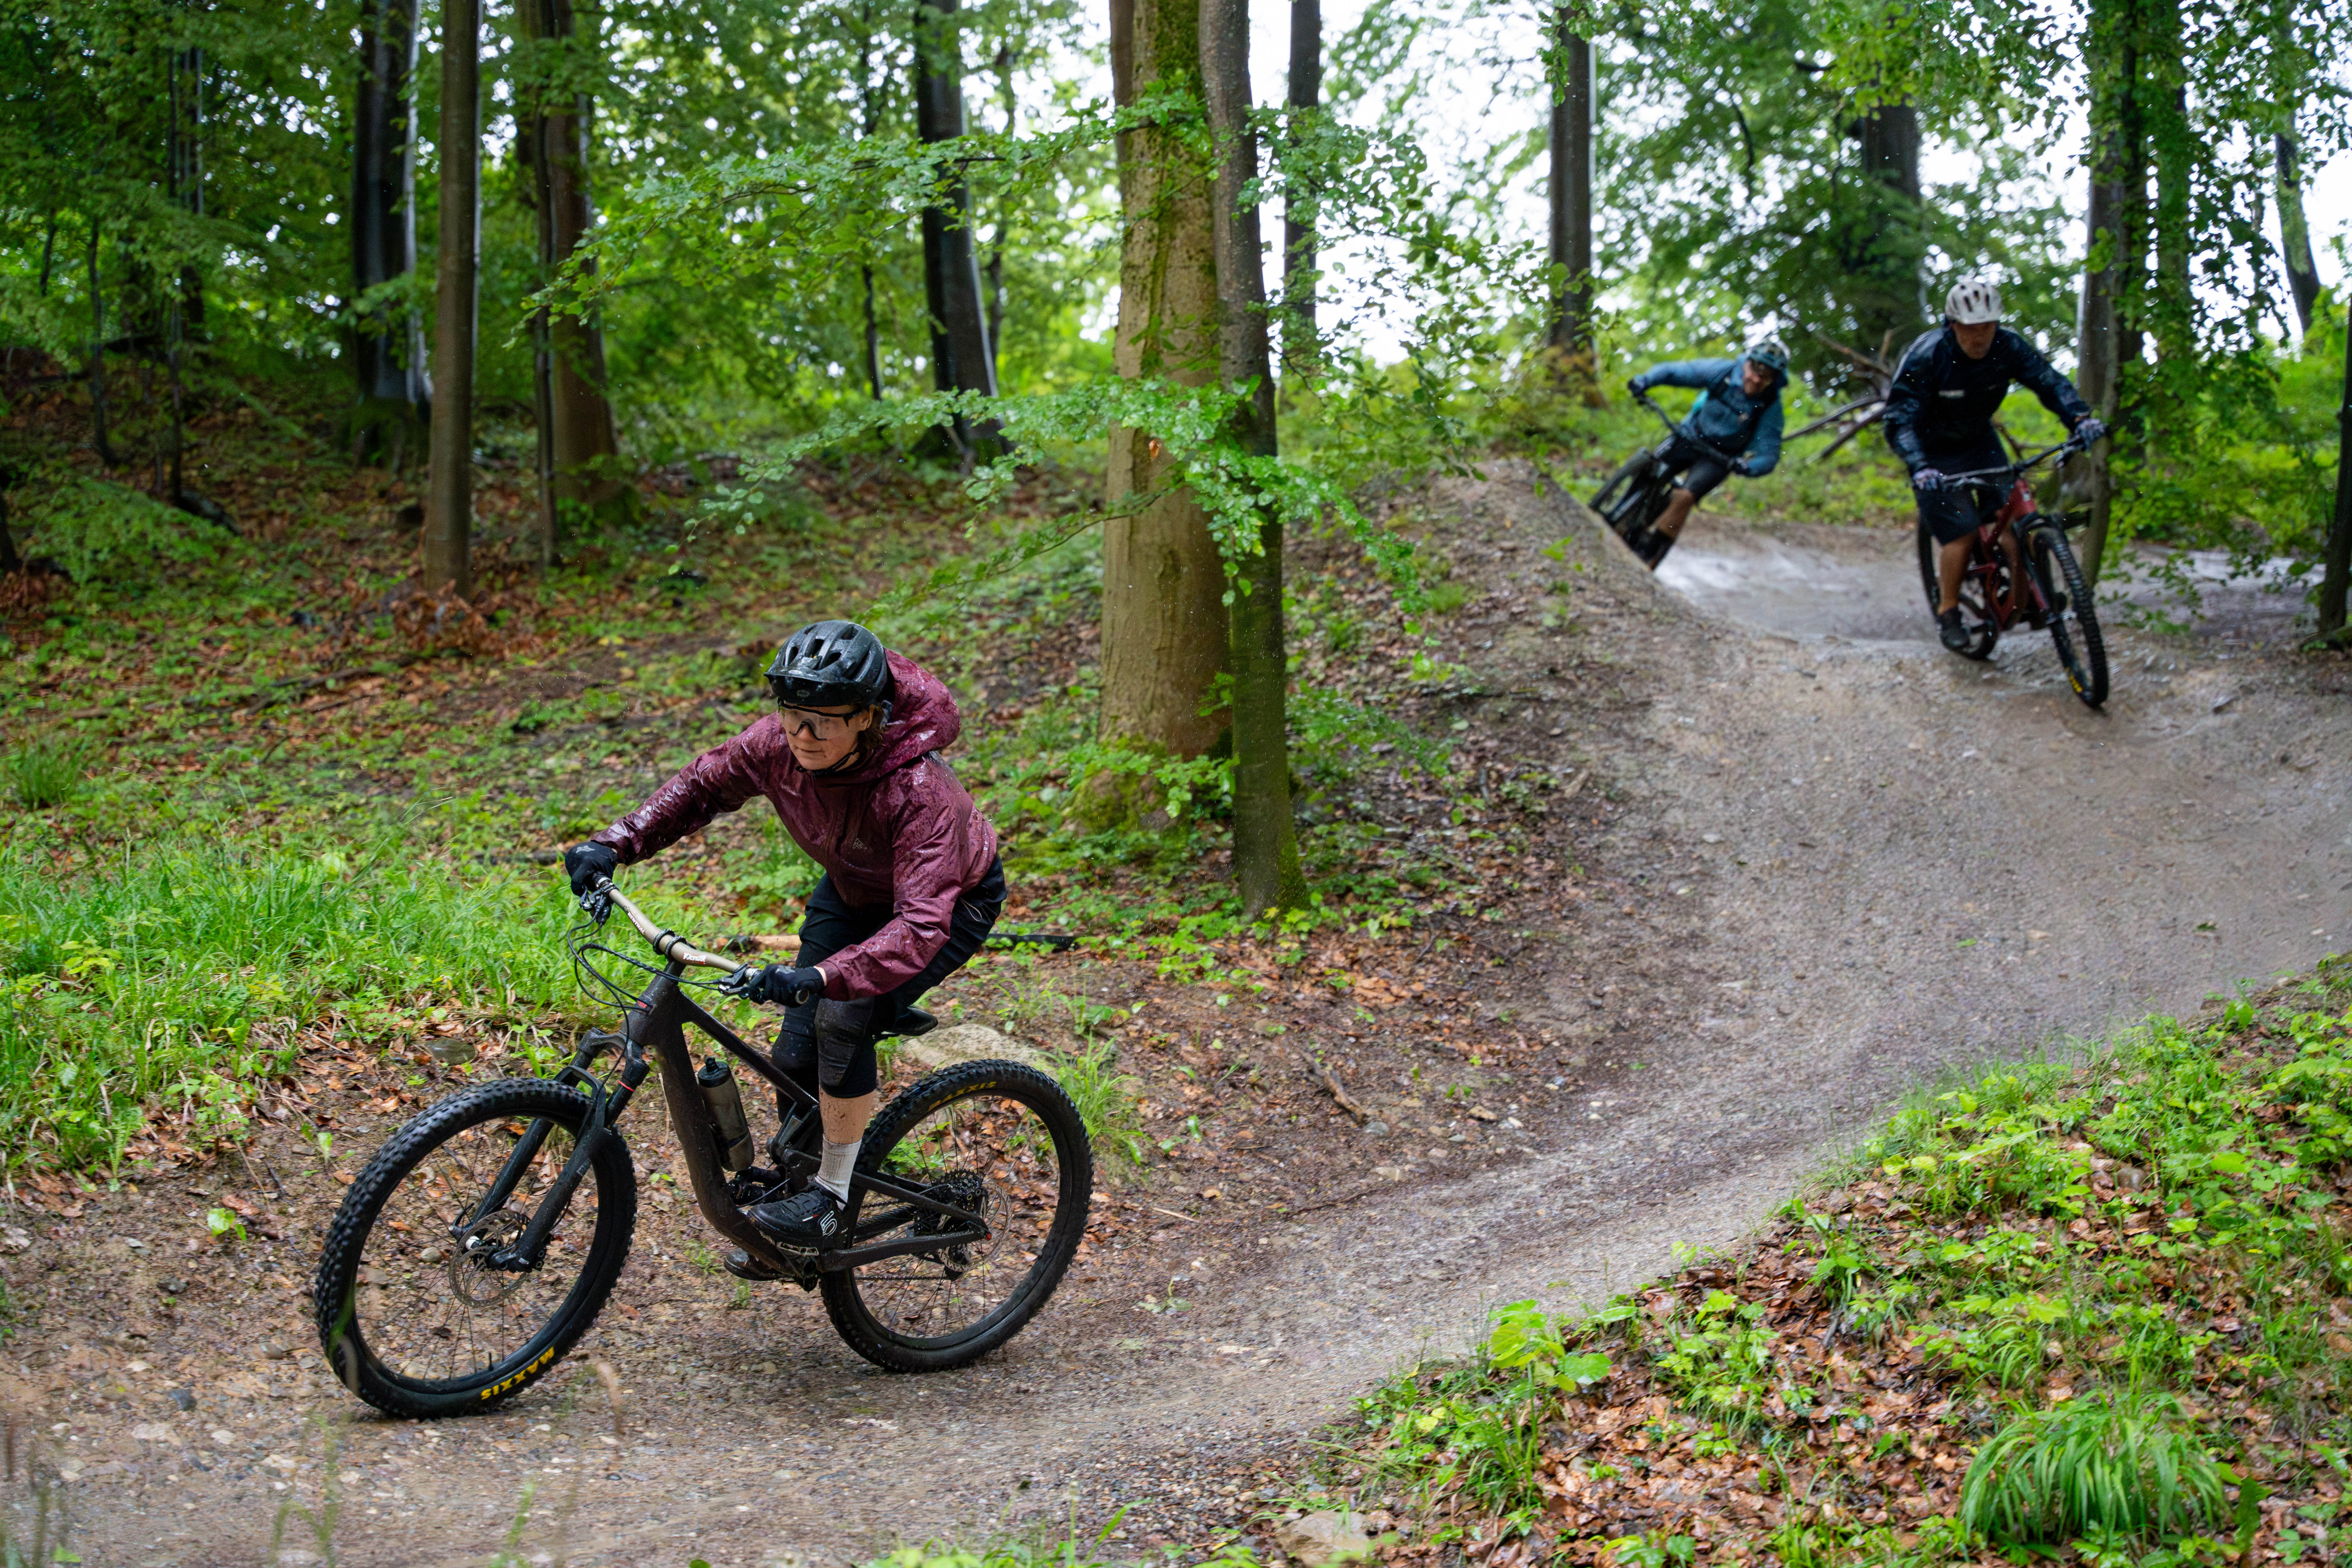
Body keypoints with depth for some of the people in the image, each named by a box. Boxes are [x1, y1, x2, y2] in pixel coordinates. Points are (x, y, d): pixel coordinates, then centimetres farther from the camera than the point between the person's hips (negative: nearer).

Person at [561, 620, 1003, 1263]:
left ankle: (834, 1201, -10)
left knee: (842, 1017, -28)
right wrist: (617, 844, -20)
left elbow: (920, 927, -48)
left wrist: (820, 979, -61)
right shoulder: (779, 744, -25)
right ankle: (796, 1188, 24)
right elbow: (703, 786, -6)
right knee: (796, 1059, -1)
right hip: (853, 891, 6)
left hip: (953, 900, -6)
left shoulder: (918, 790, -41)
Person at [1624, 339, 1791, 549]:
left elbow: (1769, 455, -20)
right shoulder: (1723, 372, -17)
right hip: (1690, 438, 3)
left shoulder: (1771, 407, -20)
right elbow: (1675, 371, -13)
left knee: (1684, 497, -23)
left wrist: (1749, 467, -41)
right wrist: (1645, 380, -29)